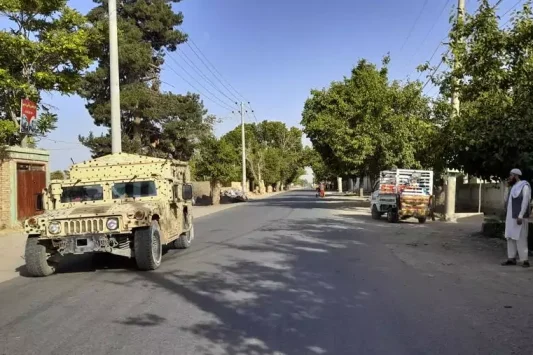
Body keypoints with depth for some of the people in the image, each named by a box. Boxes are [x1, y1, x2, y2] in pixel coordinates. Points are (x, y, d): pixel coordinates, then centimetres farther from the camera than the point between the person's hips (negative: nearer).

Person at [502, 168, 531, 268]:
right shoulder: (514, 187, 17)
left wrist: (520, 216, -24)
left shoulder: (525, 186, -10)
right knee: (510, 237, 7)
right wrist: (507, 217, 16)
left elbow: (525, 202, -17)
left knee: (520, 238, -10)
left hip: (520, 217, -9)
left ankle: (524, 260, -7)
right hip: (511, 217, 9)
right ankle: (511, 258, 10)